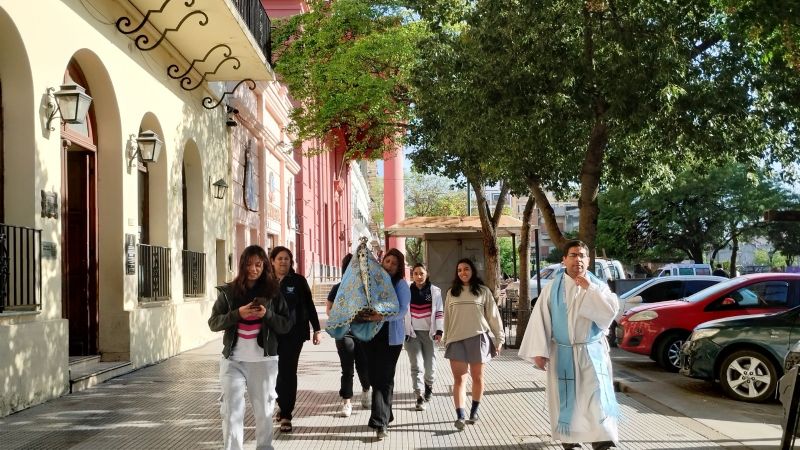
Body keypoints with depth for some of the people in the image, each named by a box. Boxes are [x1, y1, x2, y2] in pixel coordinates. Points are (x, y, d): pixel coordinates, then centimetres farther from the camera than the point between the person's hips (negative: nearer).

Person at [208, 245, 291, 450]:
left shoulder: (273, 291, 3)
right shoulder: (228, 291, 3)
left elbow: (286, 324, 2)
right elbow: (213, 323, 0)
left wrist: (267, 314, -16)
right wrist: (238, 313, -16)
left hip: (264, 361, 0)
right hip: (233, 360, 0)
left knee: (264, 410, 11)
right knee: (231, 410, -6)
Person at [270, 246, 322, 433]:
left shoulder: (298, 280, 0)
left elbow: (309, 305, 3)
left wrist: (316, 329, 1)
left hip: (293, 334, -2)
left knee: (288, 372, -4)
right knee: (276, 371, 8)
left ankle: (286, 415, -2)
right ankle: (283, 406, 29)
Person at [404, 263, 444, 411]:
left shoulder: (435, 291, 3)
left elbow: (439, 313, 2)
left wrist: (439, 331, -7)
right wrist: (402, 332, 2)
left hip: (429, 333, 0)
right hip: (412, 333, 0)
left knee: (430, 365, 6)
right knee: (416, 365, -6)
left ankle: (429, 385, 37)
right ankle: (419, 398, -5)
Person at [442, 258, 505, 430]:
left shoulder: (483, 291, 4)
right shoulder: (452, 292, 11)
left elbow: (493, 315, 5)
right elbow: (447, 318, 14)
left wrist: (499, 338, 2)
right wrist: (445, 340, 13)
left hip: (478, 338, -1)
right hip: (456, 340, 1)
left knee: (477, 377, 8)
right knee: (459, 379, -5)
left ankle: (474, 411, 24)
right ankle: (460, 416, -10)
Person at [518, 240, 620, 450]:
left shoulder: (598, 286, 2)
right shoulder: (552, 288, -1)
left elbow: (610, 311, -14)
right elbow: (539, 319, -5)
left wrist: (589, 289, -18)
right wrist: (539, 351, -12)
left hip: (592, 353, 0)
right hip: (562, 354, 0)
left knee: (597, 397, -10)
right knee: (566, 400, 6)